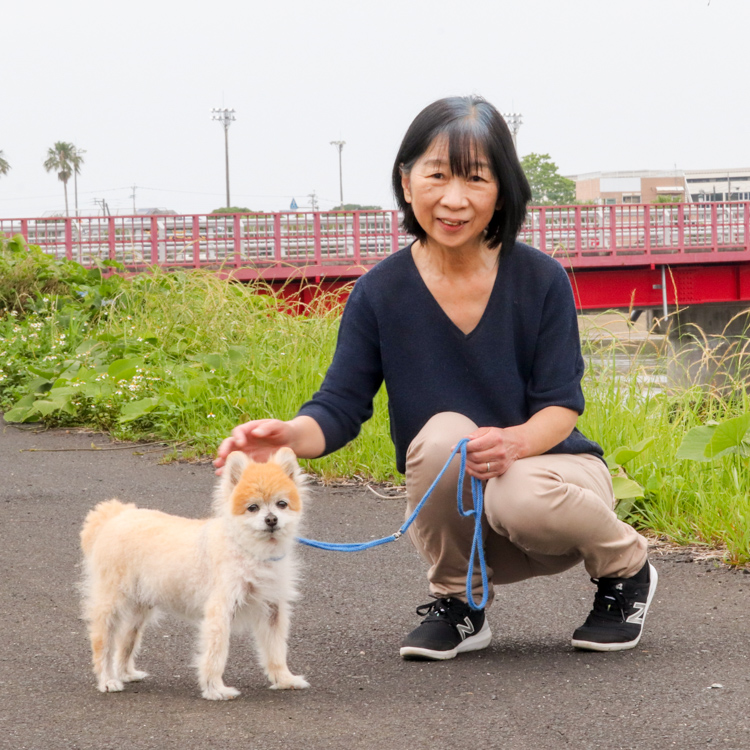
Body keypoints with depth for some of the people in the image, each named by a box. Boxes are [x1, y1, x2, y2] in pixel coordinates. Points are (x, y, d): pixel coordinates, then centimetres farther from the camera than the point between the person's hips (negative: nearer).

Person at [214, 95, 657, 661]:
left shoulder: (540, 280, -12)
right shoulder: (381, 293, -10)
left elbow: (562, 404, -11)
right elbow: (342, 406, -12)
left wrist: (517, 440, -34)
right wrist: (289, 435, -35)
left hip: (549, 468, 0)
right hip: (457, 521, 1)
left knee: (523, 497, -36)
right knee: (443, 432, -32)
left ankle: (626, 568, 1)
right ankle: (458, 602, -5)